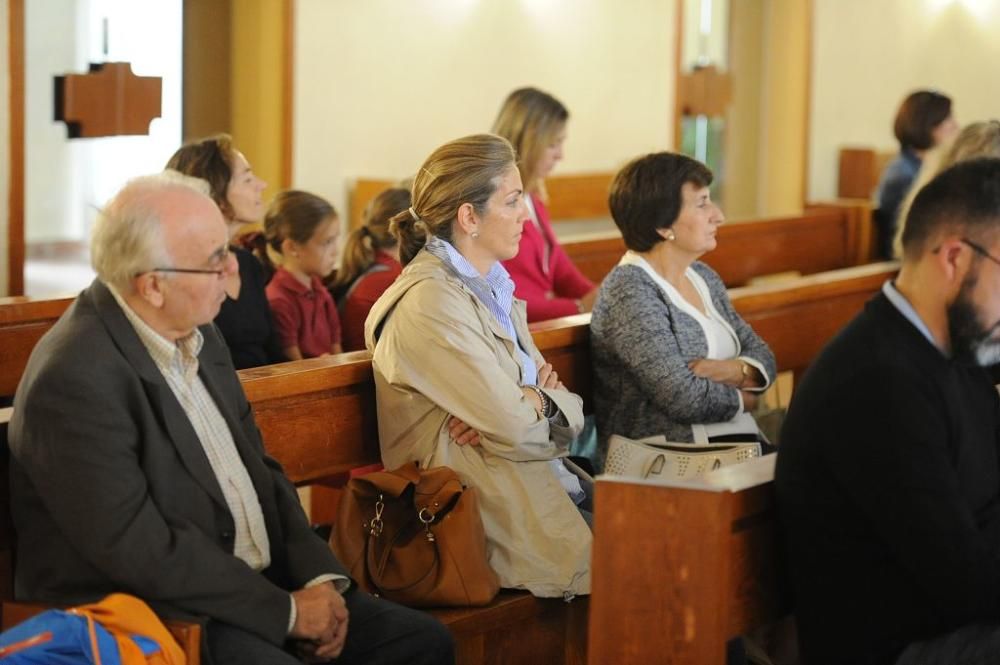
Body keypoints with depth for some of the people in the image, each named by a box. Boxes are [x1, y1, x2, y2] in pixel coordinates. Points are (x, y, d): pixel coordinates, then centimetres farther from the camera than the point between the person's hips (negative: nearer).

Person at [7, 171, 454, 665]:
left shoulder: (197, 336, 8)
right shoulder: (76, 378, -19)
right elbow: (136, 548, -20)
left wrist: (319, 575, 0)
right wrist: (285, 611, -15)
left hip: (255, 586, 8)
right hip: (158, 619, -8)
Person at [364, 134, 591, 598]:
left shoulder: (493, 289, 15)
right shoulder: (430, 303, -15)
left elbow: (569, 410, 12)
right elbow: (515, 423, -19)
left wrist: (533, 401, -11)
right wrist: (544, 400, 4)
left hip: (552, 484, 9)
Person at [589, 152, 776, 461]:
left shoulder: (703, 277, 17)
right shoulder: (629, 292, -11)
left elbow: (762, 355, 17)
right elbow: (684, 398, -18)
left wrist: (736, 371, -5)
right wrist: (742, 399, 1)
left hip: (741, 439, 8)